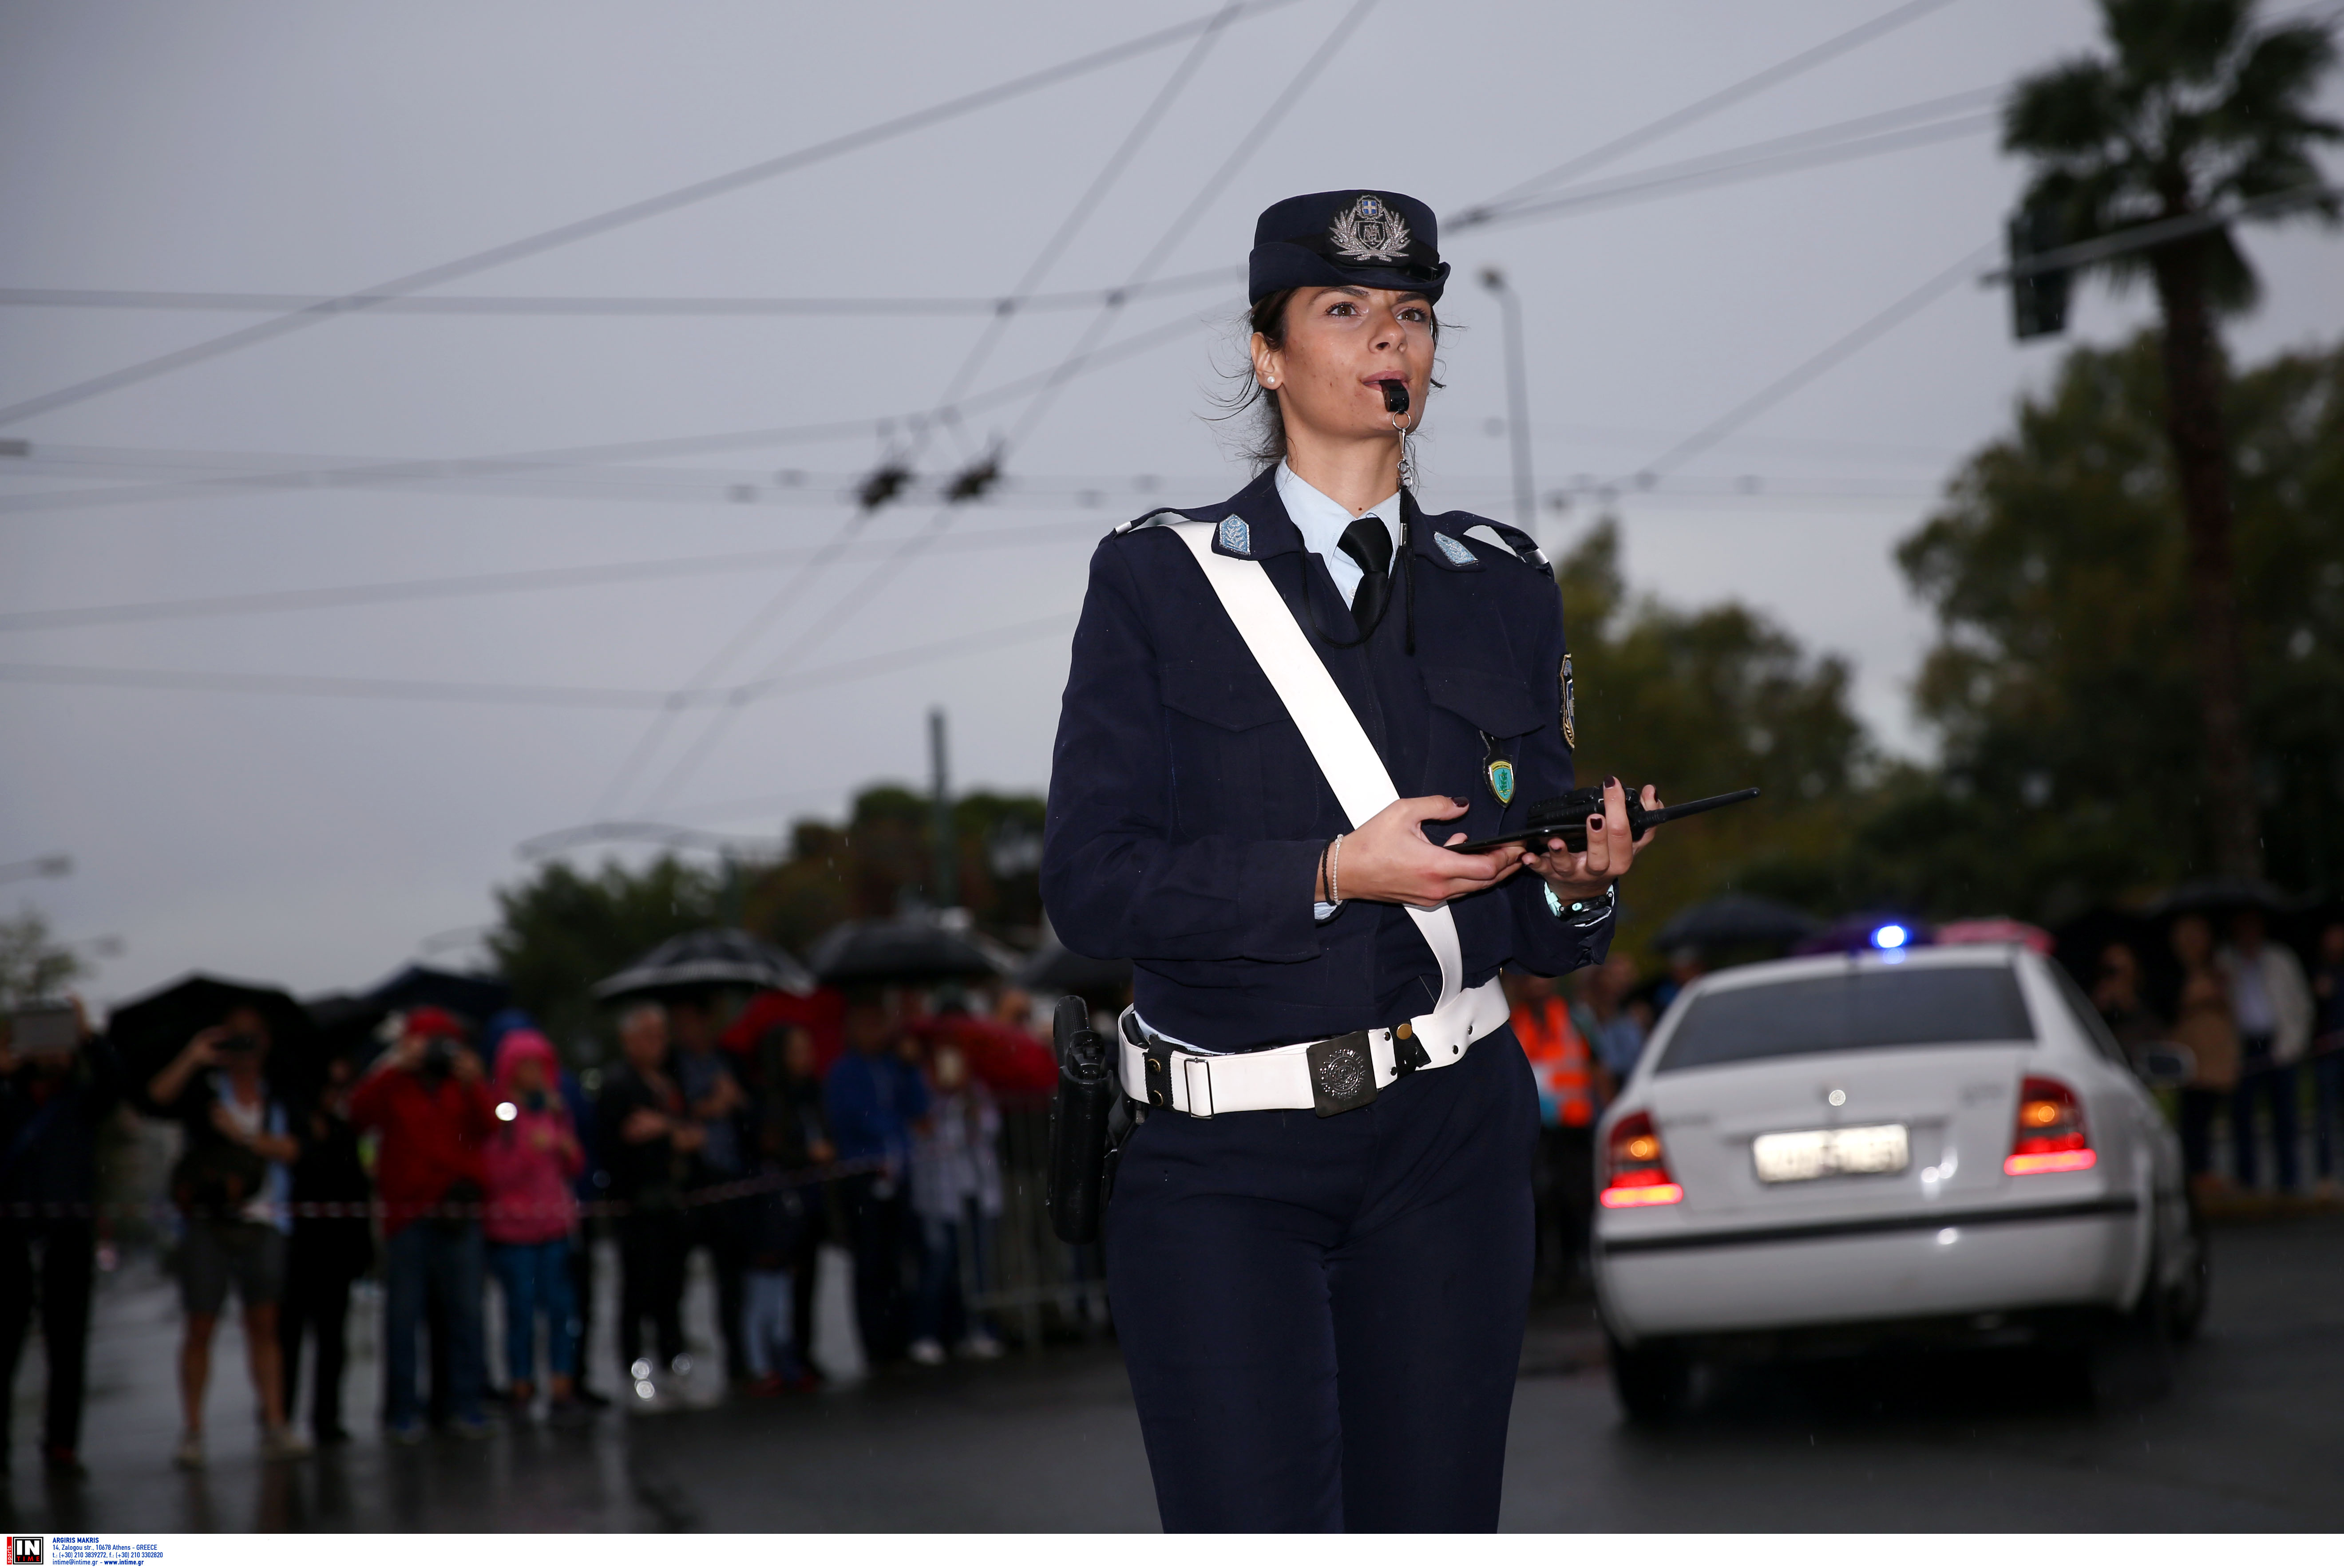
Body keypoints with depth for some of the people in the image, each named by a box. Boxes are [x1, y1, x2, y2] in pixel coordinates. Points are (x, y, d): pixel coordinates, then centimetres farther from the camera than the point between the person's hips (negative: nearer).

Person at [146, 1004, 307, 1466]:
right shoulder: (203, 1089, 9)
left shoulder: (277, 1097, 14)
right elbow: (159, 1095, -9)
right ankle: (192, 1432, 0)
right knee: (201, 1325, -3)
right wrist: (193, 1057, -11)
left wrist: (243, 1134, -8)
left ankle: (275, 1425, -1)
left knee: (264, 1323, -1)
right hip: (208, 1219, -2)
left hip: (263, 1221, 2)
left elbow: (289, 1149, 1)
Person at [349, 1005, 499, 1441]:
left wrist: (472, 1084, -19)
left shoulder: (466, 1082, 13)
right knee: (403, 1313, -3)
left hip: (459, 1215, 2)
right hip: (409, 1213, -2)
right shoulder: (392, 1083, 7)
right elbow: (361, 1113, -14)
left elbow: (488, 1126, -4)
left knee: (466, 1313, 2)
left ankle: (466, 1404, 7)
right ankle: (402, 1410, 0)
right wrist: (398, 1067, -19)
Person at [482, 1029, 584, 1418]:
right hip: (512, 1227, -4)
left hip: (554, 1224, 4)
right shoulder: (496, 1113, -4)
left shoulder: (555, 1109, 13)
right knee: (521, 1308, -5)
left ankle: (562, 1386, -3)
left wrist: (568, 1149, -2)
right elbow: (491, 1174, -9)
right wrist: (530, 1149, -19)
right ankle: (521, 1388, 4)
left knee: (560, 1304, -5)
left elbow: (575, 1168, 20)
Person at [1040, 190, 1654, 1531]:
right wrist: (1335, 874, -19)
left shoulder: (1505, 588, 10)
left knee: (1434, 1527, 4)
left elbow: (1533, 937, 12)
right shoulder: (1159, 582, 0)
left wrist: (1581, 882, -11)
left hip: (1447, 1135, 3)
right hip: (1225, 1163, -3)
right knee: (1254, 1529, -10)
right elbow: (1092, 883, -9)